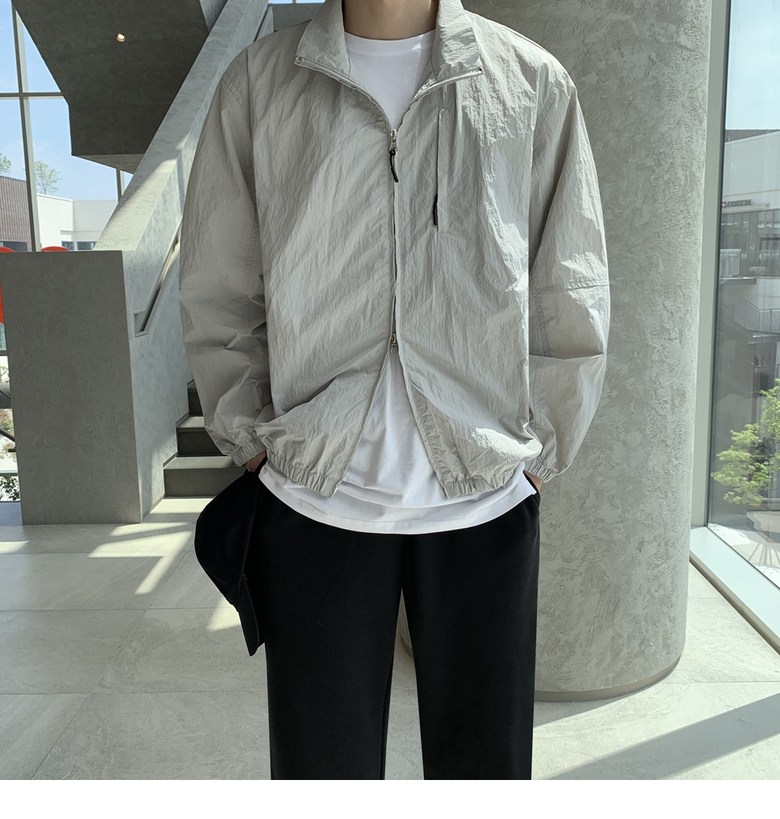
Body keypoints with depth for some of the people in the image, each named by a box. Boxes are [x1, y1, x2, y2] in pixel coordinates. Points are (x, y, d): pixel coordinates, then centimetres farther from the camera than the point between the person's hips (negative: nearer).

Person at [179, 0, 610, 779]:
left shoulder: (536, 83, 4)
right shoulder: (255, 83, 5)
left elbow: (572, 304, 6)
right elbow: (216, 299, 7)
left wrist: (535, 456, 2)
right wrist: (256, 448, 2)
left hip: (486, 507, 1)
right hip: (313, 505, 0)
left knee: (485, 765, 15)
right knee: (323, 767, 13)